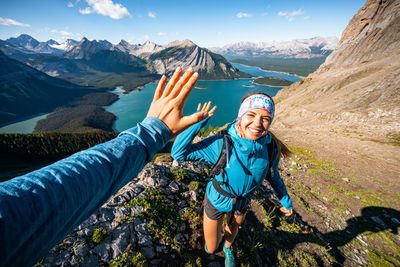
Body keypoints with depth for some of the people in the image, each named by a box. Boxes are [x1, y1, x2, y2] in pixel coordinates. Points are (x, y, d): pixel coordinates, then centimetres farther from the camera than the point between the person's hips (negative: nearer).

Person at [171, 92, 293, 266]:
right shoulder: (222, 144, -35)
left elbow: (272, 174, -1)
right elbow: (178, 153, -35)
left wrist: (285, 201, 12)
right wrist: (198, 122, -41)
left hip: (243, 201, 3)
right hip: (217, 200, -2)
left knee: (233, 228, 35)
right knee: (211, 249, 20)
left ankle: (228, 248, 74)